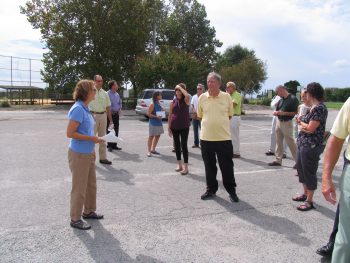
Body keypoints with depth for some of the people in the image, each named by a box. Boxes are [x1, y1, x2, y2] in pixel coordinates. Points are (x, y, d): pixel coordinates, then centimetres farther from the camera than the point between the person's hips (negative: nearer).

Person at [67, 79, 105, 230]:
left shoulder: (85, 108, 7)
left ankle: (89, 211, 37)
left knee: (91, 185, 20)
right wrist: (91, 138, -19)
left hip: (88, 154, 9)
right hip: (79, 154, -9)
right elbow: (70, 133, -22)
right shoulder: (78, 109, -19)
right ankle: (75, 219, 19)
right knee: (79, 188, 4)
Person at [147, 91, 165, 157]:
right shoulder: (152, 104, -14)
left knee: (157, 136, 15)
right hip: (153, 122, -9)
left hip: (159, 122, 9)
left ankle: (153, 149, 29)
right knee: (151, 136, -2)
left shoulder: (158, 103, 10)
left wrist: (163, 110, 6)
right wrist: (156, 117, -24)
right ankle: (149, 151, 5)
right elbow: (148, 114, -17)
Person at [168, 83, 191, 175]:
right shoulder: (173, 102, 4)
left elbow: (187, 95, -29)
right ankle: (179, 165, 24)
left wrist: (180, 87, -16)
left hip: (184, 127, -4)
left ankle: (186, 167, 1)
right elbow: (170, 115, 7)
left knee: (183, 146, -5)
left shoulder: (186, 100, -4)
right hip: (174, 127, 4)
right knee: (177, 145, 11)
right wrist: (169, 127, 3)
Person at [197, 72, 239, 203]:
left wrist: (219, 123, 7)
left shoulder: (226, 97, -1)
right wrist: (209, 123, 8)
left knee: (227, 166, 5)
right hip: (206, 137, 2)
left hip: (224, 137, -2)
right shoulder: (202, 97, 2)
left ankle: (231, 190, 21)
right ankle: (211, 189, 28)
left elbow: (230, 115, 10)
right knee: (209, 166, 12)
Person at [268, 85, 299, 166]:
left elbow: (296, 112, -14)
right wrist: (276, 112, -8)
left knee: (291, 143, -4)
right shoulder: (281, 100, 11)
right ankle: (278, 160, 21)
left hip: (287, 123, -8)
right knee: (279, 142, 12)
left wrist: (284, 113, -22)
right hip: (279, 121, 8)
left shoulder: (293, 99, -11)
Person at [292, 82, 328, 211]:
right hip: (302, 143, 10)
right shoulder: (313, 107, 11)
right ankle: (305, 194, 35)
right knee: (301, 168, 19)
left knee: (309, 172, 1)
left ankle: (309, 201, 14)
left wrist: (300, 122, -3)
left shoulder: (319, 108, -18)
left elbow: (311, 128, -19)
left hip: (311, 146, -10)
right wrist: (302, 121, -8)